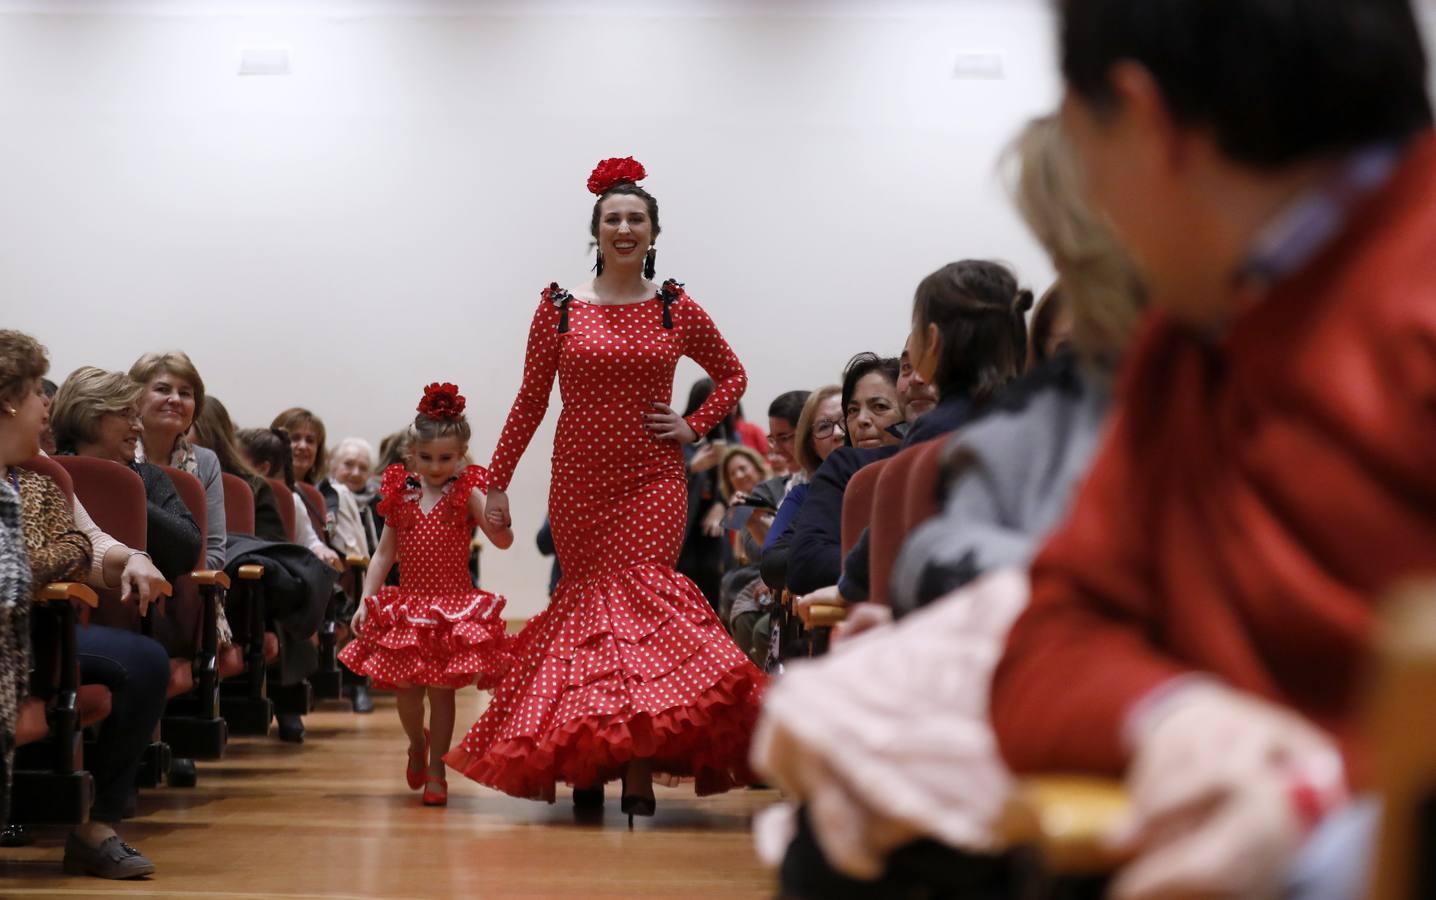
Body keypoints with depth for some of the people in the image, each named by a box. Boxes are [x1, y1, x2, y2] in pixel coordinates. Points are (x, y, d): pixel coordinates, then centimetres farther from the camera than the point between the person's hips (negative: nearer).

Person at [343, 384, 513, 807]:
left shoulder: (467, 493, -5)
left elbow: (502, 541, -16)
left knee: (442, 689, -1)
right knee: (406, 688, 4)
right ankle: (417, 744, 34)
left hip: (454, 605, -3)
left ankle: (436, 769, 12)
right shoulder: (400, 495, 3)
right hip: (407, 605, 3)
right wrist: (366, 602, 1)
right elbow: (383, 554, 8)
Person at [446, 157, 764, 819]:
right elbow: (531, 401, 7)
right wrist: (498, 483, 6)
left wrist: (694, 426, 4)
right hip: (578, 482, 1)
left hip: (653, 481, -1)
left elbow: (733, 375, 19)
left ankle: (640, 770, -14)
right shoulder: (559, 310, 3)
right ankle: (587, 760, 12)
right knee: (588, 596, 1)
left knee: (642, 594, -12)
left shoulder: (678, 311, 5)